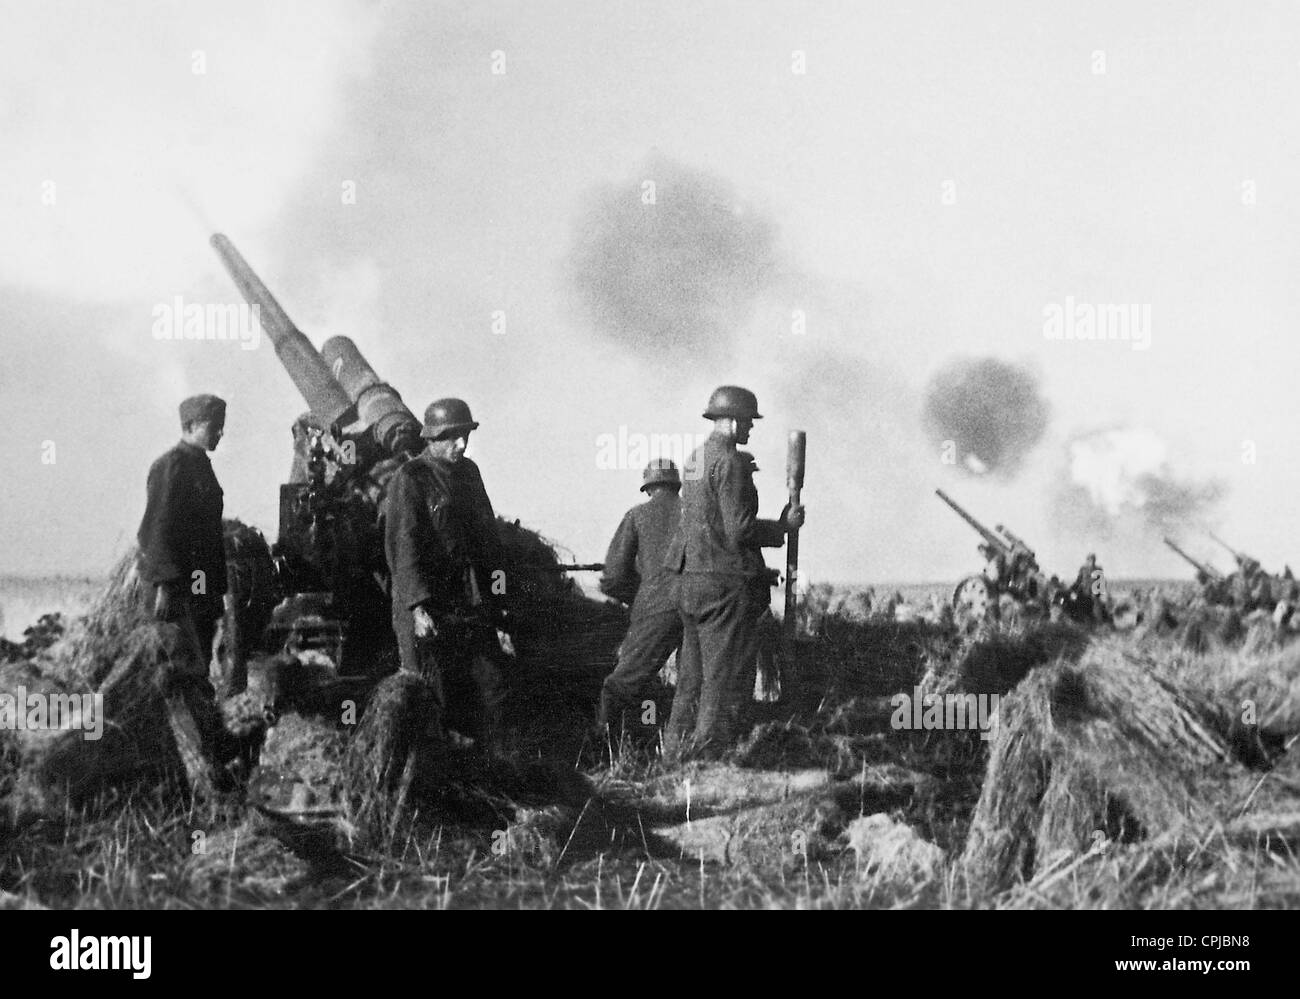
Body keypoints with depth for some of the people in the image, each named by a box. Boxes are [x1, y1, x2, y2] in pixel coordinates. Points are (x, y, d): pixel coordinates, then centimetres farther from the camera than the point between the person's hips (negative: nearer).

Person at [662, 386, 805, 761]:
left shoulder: (696, 459, 13)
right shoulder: (731, 463, -14)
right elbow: (739, 530, -19)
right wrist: (783, 527, -5)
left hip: (692, 580, 9)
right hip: (727, 582, -9)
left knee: (693, 677, 13)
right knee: (726, 678, -4)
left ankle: (676, 752, 16)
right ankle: (708, 751, -4)